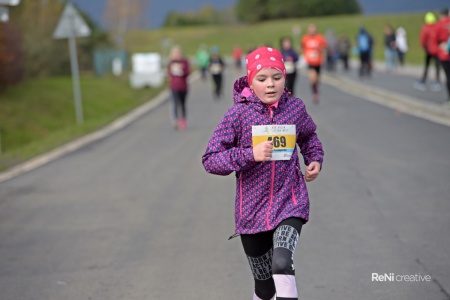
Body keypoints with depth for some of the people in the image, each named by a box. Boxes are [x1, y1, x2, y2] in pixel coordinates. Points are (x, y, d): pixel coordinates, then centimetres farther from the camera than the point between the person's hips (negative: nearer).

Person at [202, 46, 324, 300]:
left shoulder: (295, 108, -2)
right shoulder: (238, 115, -10)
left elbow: (308, 136, 21)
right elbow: (210, 160, -12)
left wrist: (315, 159, 1)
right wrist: (250, 154, -24)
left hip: (290, 203, 0)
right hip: (252, 210, 0)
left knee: (282, 263, -28)